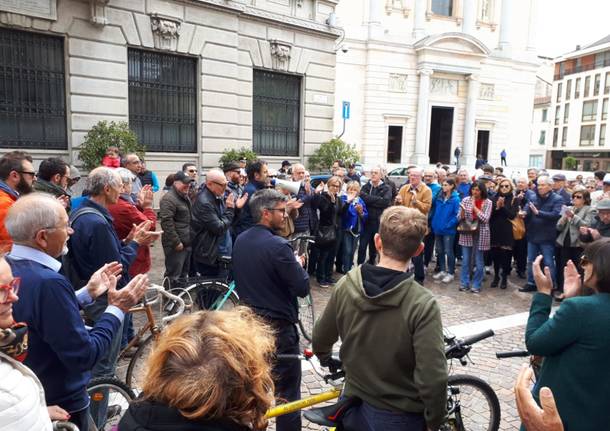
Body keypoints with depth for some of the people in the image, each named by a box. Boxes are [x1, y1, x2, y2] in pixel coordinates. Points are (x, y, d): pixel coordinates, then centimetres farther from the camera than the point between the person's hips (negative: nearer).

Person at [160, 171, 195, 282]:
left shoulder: (185, 197, 16)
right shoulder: (169, 199, -16)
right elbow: (167, 222, -23)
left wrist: (191, 240, 21)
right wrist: (176, 242, -22)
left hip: (187, 243, 10)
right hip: (176, 245, -10)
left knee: (184, 273, 19)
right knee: (173, 275, -3)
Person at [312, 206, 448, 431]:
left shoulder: (346, 285, -14)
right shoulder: (422, 304, -27)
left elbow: (320, 341, 0)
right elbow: (432, 379, -25)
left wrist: (325, 358, 22)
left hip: (354, 406, 3)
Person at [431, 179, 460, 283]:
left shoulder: (455, 199, -12)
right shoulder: (439, 197, 6)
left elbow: (457, 214, -15)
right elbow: (435, 211, 14)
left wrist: (449, 225, -17)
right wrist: (434, 223, 5)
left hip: (448, 230, -6)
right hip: (437, 229, 6)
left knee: (448, 251, 3)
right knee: (439, 251, 14)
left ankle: (450, 273, 14)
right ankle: (442, 270, 27)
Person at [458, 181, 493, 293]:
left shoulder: (487, 202, -4)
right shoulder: (466, 200, 1)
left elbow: (485, 219, -14)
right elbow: (460, 218, 2)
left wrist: (474, 206, -13)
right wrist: (462, 211, -19)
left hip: (480, 234, -2)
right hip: (467, 233, 2)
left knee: (478, 262, 6)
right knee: (465, 260, 5)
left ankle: (476, 285, 16)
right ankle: (464, 283, 16)